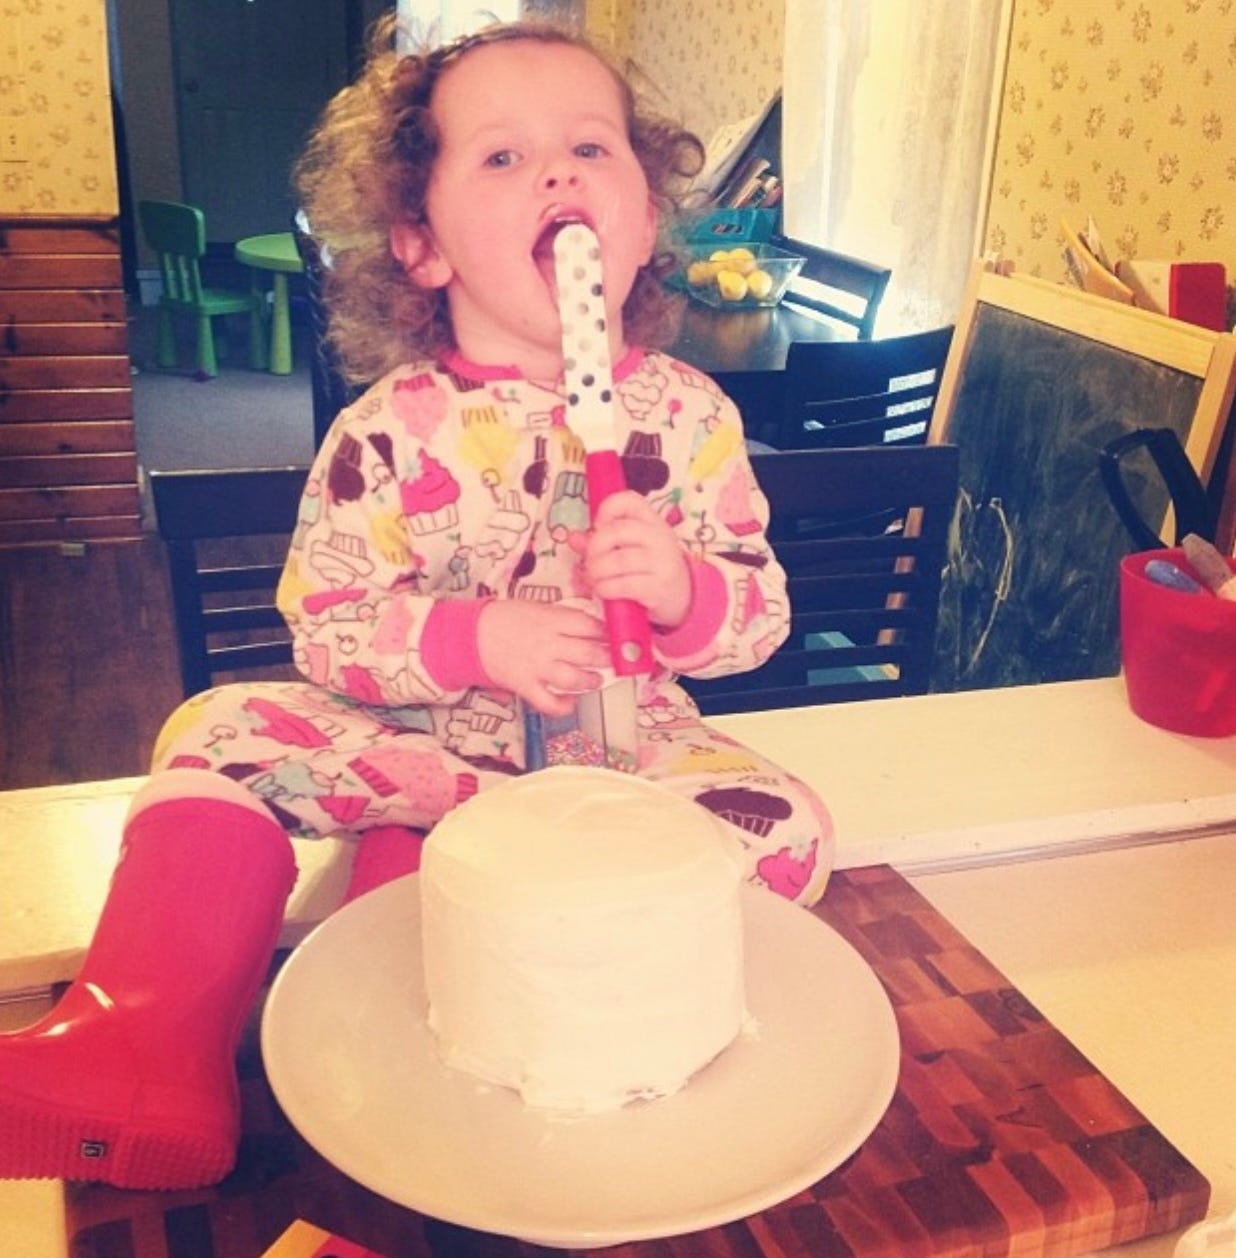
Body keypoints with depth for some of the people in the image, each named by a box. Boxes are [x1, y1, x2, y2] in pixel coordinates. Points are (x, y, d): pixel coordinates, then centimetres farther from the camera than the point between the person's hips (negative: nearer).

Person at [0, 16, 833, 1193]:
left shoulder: (688, 414, -3)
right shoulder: (390, 431, -7)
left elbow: (763, 615, -2)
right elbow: (323, 627, -8)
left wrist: (683, 589, -24)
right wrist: (473, 640, -25)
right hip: (427, 747, 0)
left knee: (788, 829, -25)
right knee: (225, 728, -18)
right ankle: (153, 1044, -22)